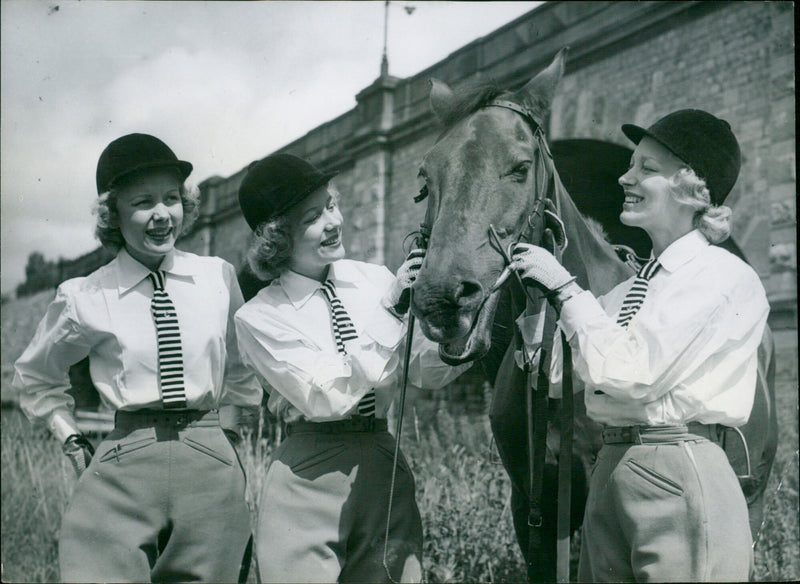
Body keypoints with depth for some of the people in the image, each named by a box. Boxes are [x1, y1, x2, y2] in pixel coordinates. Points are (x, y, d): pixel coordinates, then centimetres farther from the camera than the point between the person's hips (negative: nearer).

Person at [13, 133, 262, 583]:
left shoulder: (220, 277, 5)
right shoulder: (84, 298, 0)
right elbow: (36, 379, 19)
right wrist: (73, 441, 10)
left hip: (212, 466, 2)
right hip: (123, 467, -1)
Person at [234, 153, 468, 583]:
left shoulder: (375, 280, 4)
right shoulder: (259, 318, -7)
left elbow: (428, 372, 4)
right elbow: (325, 397, -17)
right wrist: (391, 309, -20)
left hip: (387, 471, 4)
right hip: (309, 479, -3)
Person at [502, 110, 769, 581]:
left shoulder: (728, 278, -9)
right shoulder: (633, 286, 14)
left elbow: (629, 372, -19)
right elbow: (561, 378, 16)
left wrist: (564, 287, -10)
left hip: (681, 478, -7)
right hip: (608, 473, 8)